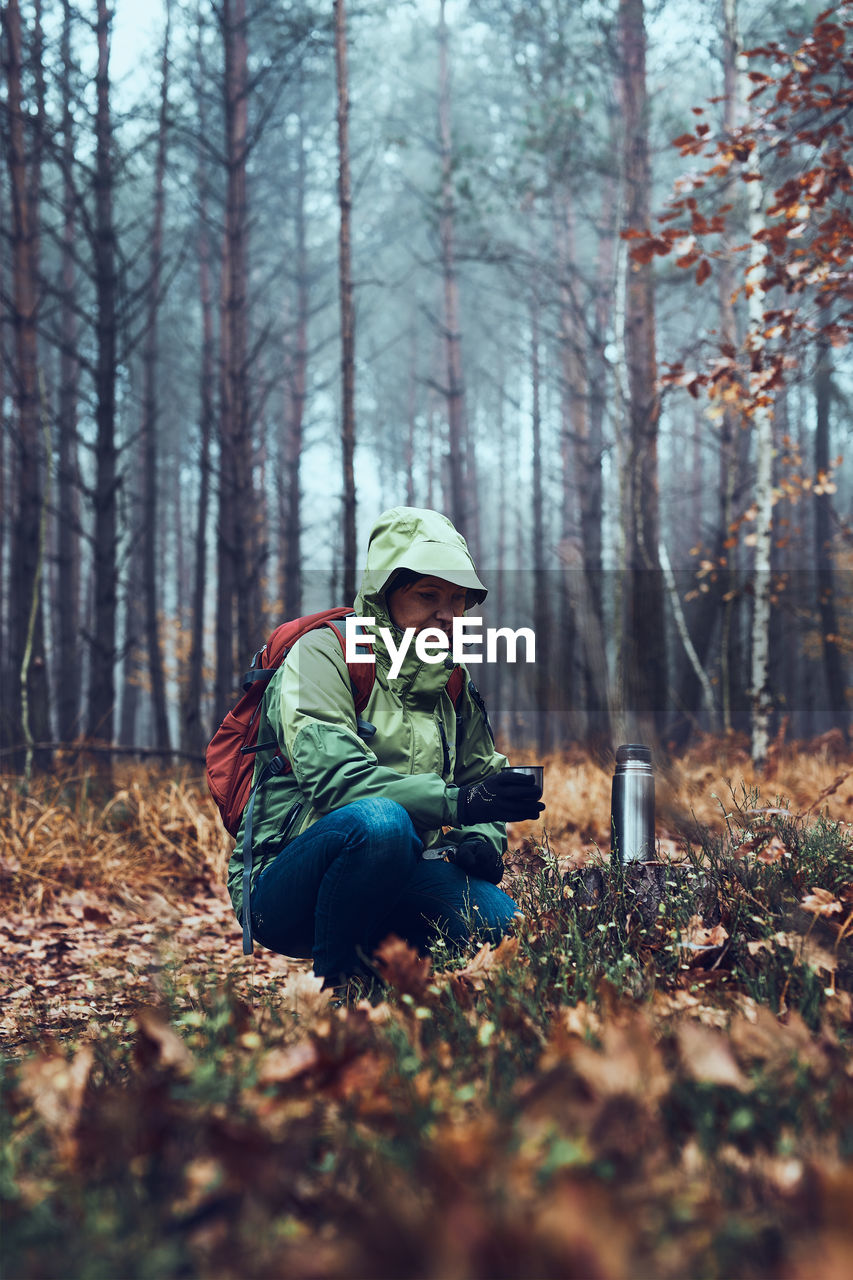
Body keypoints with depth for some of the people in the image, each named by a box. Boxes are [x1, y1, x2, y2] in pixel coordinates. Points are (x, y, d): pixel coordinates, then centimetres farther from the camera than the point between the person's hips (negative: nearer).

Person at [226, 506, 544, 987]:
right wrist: (457, 803, -32)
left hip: (388, 886, 6)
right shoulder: (321, 656, -9)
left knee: (496, 917, -23)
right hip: (283, 887, -6)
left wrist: (483, 839, -4)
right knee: (379, 819, -37)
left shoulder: (454, 686, 13)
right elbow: (333, 776, -23)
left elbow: (483, 779, 21)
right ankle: (334, 987, -16)